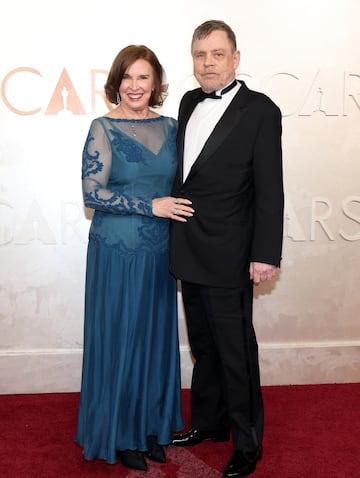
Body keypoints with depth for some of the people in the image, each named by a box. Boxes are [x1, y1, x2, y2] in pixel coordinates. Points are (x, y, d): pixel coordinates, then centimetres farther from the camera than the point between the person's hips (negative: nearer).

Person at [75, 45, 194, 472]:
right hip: (116, 252, -4)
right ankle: (120, 434, 25)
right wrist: (151, 205, -19)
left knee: (156, 337, 13)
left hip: (160, 252, 5)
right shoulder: (103, 129, -7)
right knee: (119, 339, 7)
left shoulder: (170, 128, 6)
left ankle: (152, 425, 32)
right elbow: (92, 192, -14)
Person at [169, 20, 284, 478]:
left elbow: (269, 190, -12)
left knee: (236, 351, 5)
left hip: (228, 256, -6)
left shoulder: (260, 110, -9)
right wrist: (172, 210, 10)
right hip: (190, 252, 6)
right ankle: (208, 422, 36)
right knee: (203, 346, 19)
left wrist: (266, 255, -15)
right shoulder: (189, 102, 10)